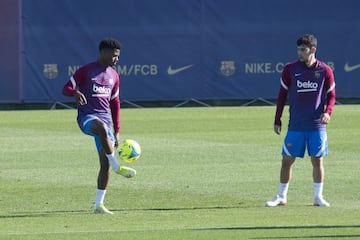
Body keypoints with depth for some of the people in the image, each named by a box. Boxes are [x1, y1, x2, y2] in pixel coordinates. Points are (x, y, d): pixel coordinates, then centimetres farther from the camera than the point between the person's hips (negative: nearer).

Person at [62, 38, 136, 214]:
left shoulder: (113, 76, 16)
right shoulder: (85, 71, -1)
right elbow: (66, 89, -3)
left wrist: (117, 132, 19)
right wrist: (76, 93, -28)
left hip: (105, 118, 6)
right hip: (87, 117, -6)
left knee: (105, 164, -2)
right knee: (102, 127, -42)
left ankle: (98, 205, 4)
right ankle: (117, 167, -35)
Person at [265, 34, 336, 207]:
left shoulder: (325, 71, -1)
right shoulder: (290, 69, 0)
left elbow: (331, 95, 6)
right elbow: (282, 95, 8)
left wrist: (327, 112, -13)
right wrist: (277, 120, 6)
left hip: (317, 125, -1)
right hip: (295, 126, 1)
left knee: (317, 160, 2)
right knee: (287, 160, 2)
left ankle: (318, 197, 12)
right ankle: (282, 196, 12)